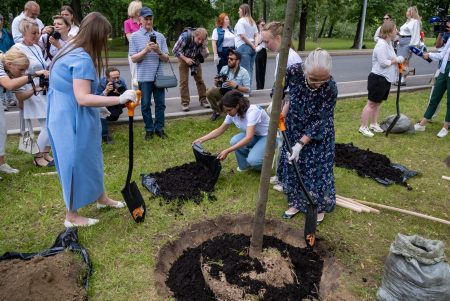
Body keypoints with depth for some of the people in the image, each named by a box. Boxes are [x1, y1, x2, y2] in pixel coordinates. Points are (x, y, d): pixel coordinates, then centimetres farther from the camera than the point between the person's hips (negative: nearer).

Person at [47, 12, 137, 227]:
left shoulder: (72, 49, 10)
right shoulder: (82, 59, -24)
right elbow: (83, 98, -31)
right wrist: (119, 99, -32)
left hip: (69, 116, 10)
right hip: (72, 120, -10)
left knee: (90, 158, 21)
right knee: (76, 164, 3)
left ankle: (101, 198, 39)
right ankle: (72, 216, 20)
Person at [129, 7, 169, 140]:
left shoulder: (160, 36, 5)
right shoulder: (135, 36, 0)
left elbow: (166, 58, 4)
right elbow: (134, 58, -5)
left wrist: (158, 51, -16)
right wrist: (146, 50, -18)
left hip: (159, 76, 2)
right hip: (144, 77, -2)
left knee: (160, 103, 7)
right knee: (146, 104, 6)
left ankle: (159, 128, 19)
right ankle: (149, 129, 19)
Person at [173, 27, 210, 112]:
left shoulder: (204, 40, -20)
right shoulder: (185, 36, -31)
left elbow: (204, 55, -12)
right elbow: (175, 50, -22)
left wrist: (204, 47, -33)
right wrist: (186, 59, -31)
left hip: (195, 59, 3)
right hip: (183, 58, -3)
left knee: (199, 79, 3)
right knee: (184, 81, -6)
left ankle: (203, 100, 13)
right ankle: (185, 103, -1)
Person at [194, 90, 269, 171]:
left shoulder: (252, 111, -33)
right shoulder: (232, 113, -11)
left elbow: (249, 137, -41)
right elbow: (220, 130, 0)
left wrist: (227, 151, -46)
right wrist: (201, 139, -12)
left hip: (268, 136, -6)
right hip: (254, 136, 7)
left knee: (252, 160, -30)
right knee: (234, 141, -23)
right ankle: (244, 165, 1)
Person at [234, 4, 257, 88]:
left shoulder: (241, 21, -6)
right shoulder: (252, 21, 17)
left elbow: (242, 36, -14)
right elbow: (256, 35, 13)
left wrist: (253, 46, -10)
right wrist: (254, 45, 2)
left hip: (243, 47, -7)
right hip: (252, 47, 8)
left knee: (245, 70, -5)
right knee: (250, 69, 10)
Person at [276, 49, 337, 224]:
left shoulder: (331, 88, -30)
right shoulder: (294, 72, -25)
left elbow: (320, 121, -24)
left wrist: (301, 144, -25)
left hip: (318, 134, -3)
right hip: (294, 129, 3)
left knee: (318, 171, 3)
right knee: (291, 168, 11)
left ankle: (320, 207, 26)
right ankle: (296, 202, 31)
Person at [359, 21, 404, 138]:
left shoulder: (389, 43, 12)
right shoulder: (381, 45, -19)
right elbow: (384, 63, -24)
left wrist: (398, 61, 5)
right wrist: (397, 60, -12)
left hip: (386, 78, 10)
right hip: (378, 78, -10)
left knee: (378, 102, 15)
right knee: (371, 103, -3)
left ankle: (374, 124, 25)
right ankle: (363, 127, 3)